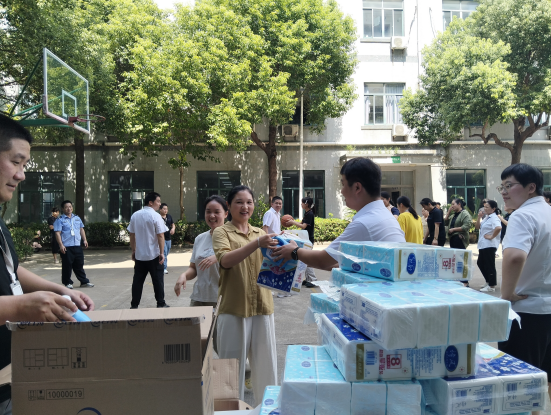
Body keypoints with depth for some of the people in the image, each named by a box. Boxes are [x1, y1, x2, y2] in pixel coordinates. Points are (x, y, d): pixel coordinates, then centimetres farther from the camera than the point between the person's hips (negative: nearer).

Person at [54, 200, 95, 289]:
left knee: (79, 265, 10)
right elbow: (57, 233, -9)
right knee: (67, 266, 2)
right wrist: (61, 245, -17)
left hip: (77, 246, 5)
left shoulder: (77, 218, 16)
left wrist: (84, 240, 12)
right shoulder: (60, 220, -2)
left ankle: (84, 282, 15)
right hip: (66, 247, -5)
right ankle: (67, 283, 14)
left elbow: (81, 229, 22)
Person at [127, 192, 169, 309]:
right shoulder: (155, 216, -11)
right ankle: (161, 304, 12)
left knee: (137, 281, 10)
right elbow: (160, 236, -14)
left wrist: (133, 250, 17)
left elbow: (132, 234, 9)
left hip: (139, 254, 5)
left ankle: (134, 305, 14)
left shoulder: (135, 215, 5)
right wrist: (162, 253, -10)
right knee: (158, 280, 6)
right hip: (154, 255, -5)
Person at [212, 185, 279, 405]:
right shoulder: (222, 232, 0)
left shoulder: (260, 233, 13)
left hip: (262, 306, 4)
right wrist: (257, 244, -31)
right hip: (234, 308, -4)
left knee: (266, 363, 11)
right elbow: (225, 260, -19)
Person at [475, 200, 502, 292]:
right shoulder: (486, 217, 14)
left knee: (489, 265, -1)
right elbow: (477, 227, 16)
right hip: (483, 245, 10)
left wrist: (491, 237, -23)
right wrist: (479, 217, 2)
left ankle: (491, 286, 9)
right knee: (480, 263, 17)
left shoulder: (494, 218, -16)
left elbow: (498, 228, -34)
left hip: (489, 245, -10)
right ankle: (489, 281, 28)